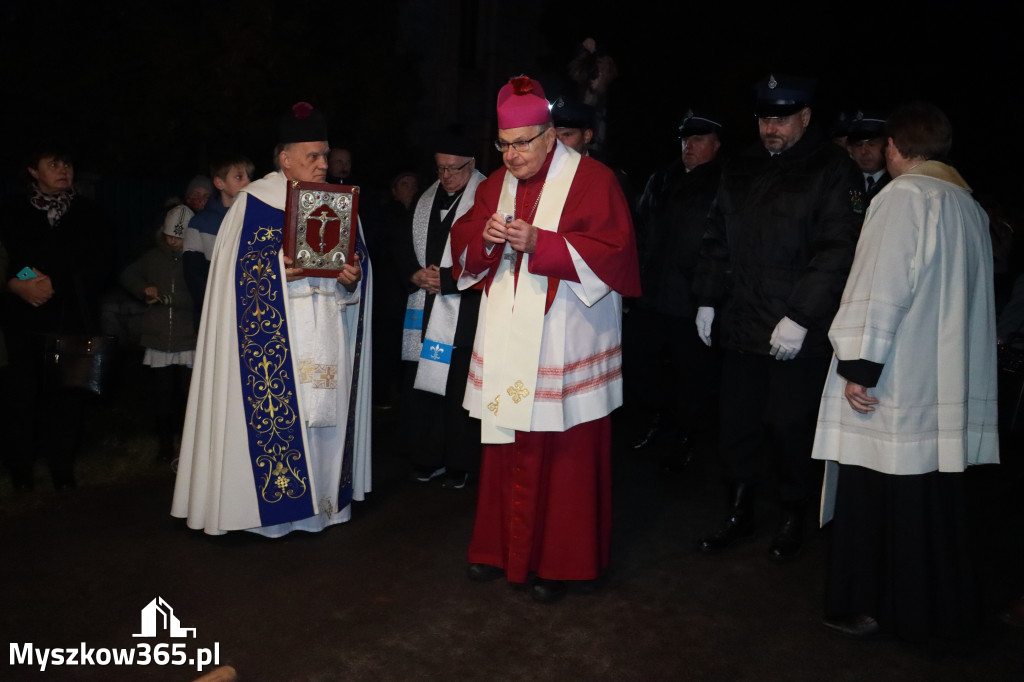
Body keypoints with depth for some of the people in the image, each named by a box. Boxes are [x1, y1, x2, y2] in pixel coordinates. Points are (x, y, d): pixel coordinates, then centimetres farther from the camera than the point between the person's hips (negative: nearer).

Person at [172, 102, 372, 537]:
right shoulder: (254, 202, -1)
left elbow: (358, 260, 16)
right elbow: (239, 272, -5)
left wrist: (353, 276, -6)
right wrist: (281, 268, -20)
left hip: (327, 334, 5)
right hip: (274, 333, -5)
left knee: (325, 412, 6)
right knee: (277, 411, -6)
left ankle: (323, 498, 18)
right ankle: (271, 502, 5)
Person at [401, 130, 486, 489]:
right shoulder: (426, 201, 14)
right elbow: (410, 250, 21)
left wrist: (443, 278, -11)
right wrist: (417, 276, 1)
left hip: (465, 313, -6)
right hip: (426, 311, 6)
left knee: (459, 390, -1)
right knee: (424, 385, 8)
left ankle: (459, 465, 13)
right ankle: (427, 459, 21)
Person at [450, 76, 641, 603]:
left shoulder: (591, 179, -5)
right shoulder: (496, 184, 13)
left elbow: (612, 250, -12)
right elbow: (463, 245, 13)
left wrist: (539, 242, -21)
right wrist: (484, 236, -10)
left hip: (566, 339, -5)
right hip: (506, 340, 5)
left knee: (564, 454, 1)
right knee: (505, 447, 11)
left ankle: (559, 561, 16)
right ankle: (501, 547, 27)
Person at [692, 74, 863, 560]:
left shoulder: (832, 171, -5)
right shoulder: (740, 170, 13)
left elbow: (837, 251, -13)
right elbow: (717, 240, 19)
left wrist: (800, 318, -18)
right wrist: (707, 300, 12)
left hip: (799, 335, -5)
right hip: (742, 328, 5)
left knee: (791, 428, 4)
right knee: (736, 424, 10)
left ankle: (793, 517, 25)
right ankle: (739, 514, 27)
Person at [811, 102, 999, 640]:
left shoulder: (903, 196, -11)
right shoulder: (970, 206, 12)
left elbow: (881, 290, -18)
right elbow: (975, 299, 17)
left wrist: (859, 366, -16)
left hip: (894, 388, -8)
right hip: (950, 389, 8)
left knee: (876, 496, 2)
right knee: (935, 499, 16)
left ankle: (868, 607, 12)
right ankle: (939, 608, 27)